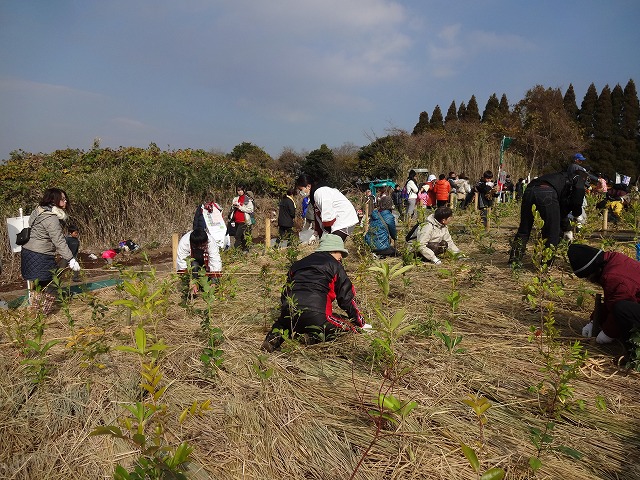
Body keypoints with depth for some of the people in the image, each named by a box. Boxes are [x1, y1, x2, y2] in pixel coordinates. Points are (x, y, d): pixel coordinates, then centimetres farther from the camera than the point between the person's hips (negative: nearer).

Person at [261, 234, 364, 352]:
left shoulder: (298, 264, 26)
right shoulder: (335, 265, 10)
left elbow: (285, 293, 30)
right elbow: (347, 297, 10)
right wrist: (361, 323, 21)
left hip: (288, 314, 6)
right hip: (316, 316, -6)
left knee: (282, 322, 38)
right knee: (351, 326, 6)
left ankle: (277, 335, 3)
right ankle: (316, 336, -16)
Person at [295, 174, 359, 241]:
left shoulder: (320, 193, -19)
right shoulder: (313, 195, 12)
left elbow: (328, 217, -21)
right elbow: (318, 217, 17)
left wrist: (325, 236, -11)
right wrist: (316, 235, 15)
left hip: (345, 220, -10)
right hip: (337, 222, 10)